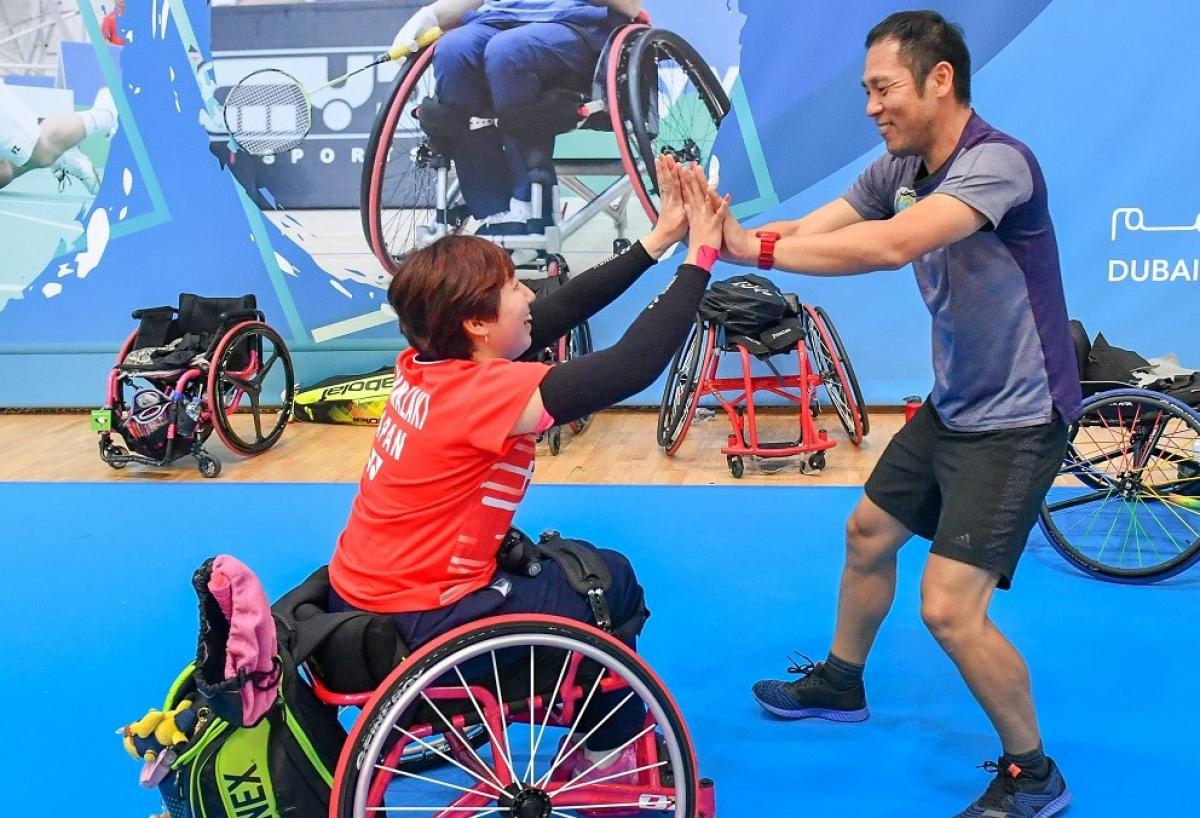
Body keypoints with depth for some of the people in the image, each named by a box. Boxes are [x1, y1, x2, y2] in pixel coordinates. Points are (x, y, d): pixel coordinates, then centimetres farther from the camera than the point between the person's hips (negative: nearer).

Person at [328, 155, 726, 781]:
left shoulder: (427, 361, -1)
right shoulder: (488, 391, -26)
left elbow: (562, 309, 3)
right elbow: (633, 366, -30)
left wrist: (659, 239, 1)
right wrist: (700, 256, -20)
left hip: (362, 594, 9)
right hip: (413, 626, -9)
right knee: (613, 582, 7)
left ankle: (579, 727, 35)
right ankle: (612, 756, 26)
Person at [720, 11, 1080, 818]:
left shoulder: (998, 162, -26)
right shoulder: (897, 171, -1)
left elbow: (895, 244, -41)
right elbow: (808, 231, -9)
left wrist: (756, 249, -40)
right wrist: (727, 235, -27)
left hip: (1015, 420, -9)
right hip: (950, 408, 9)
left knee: (949, 607, -12)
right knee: (868, 534, 22)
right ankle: (840, 682, 46)